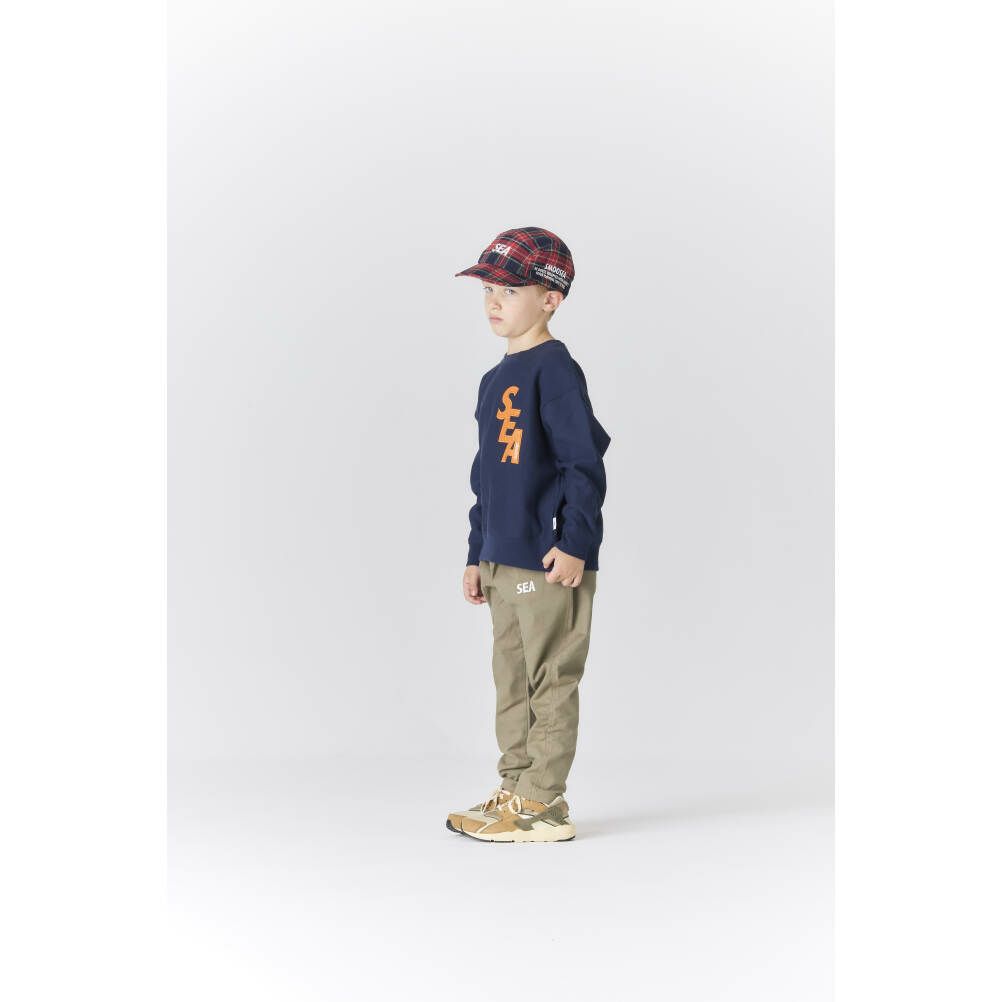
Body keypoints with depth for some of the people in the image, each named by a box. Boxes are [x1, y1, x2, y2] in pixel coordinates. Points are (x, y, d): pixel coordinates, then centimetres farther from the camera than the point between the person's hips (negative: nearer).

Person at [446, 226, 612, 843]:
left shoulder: (555, 368, -10)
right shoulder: (496, 380, 17)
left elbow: (584, 461, -14)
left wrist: (575, 542, -19)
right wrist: (477, 555, 20)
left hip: (550, 559, -9)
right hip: (503, 560, 9)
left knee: (551, 680, -1)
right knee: (512, 678, 14)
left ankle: (544, 805, 5)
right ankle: (516, 788, 23)